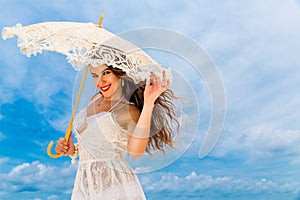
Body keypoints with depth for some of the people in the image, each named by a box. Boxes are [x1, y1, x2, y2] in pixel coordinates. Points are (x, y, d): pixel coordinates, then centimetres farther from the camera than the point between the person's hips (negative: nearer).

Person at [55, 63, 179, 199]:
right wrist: (74, 150, 1)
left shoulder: (131, 111, -14)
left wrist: (148, 104, -35)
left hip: (115, 186, -6)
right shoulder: (96, 99, 6)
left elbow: (135, 152, -33)